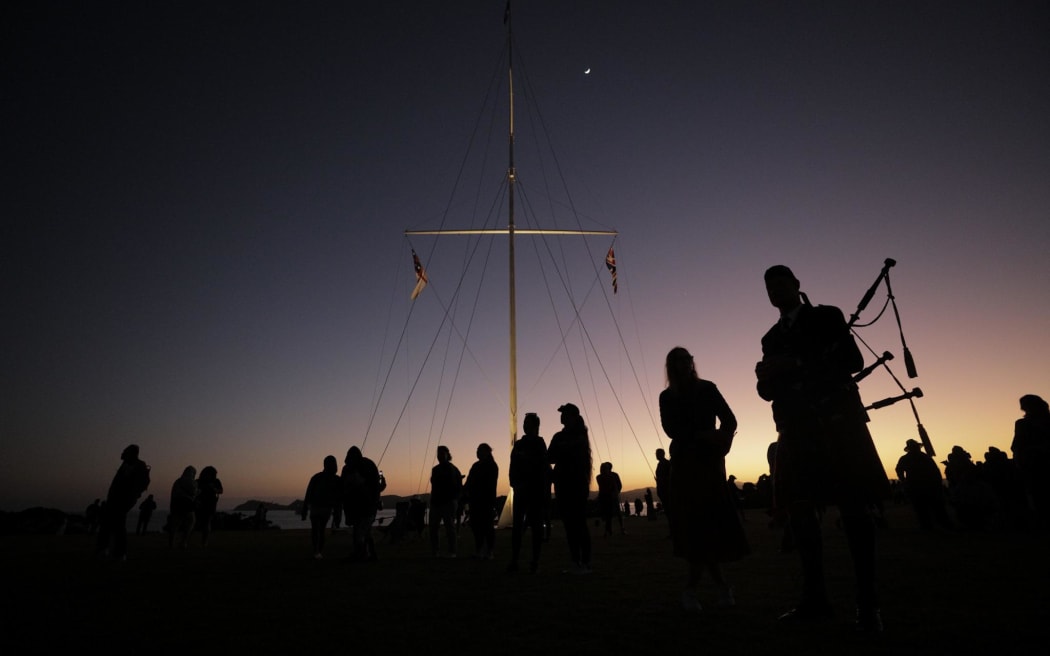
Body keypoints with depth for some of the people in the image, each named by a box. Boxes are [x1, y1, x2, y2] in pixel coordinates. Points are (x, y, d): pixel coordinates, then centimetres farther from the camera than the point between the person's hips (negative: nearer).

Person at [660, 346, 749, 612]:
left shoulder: (708, 389, 7)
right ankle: (722, 585, 8)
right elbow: (671, 429, -8)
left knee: (710, 523, -5)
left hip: (710, 460, 1)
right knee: (695, 524, -5)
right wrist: (704, 435, -21)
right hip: (685, 463, 0)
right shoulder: (667, 397, 5)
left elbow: (729, 419, 0)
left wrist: (724, 440, -20)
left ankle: (691, 588, 8)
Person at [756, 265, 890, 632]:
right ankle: (815, 598, 11)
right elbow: (769, 391, 16)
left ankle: (867, 602, 5)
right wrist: (766, 377, -7)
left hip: (837, 422, -4)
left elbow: (853, 360, -7)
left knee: (854, 508, -5)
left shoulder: (826, 316, 6)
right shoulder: (771, 338, 18)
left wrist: (799, 364, -15)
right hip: (796, 430, 5)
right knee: (798, 509, 2)